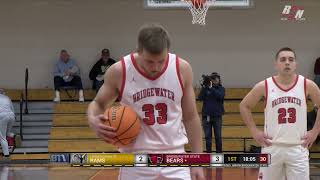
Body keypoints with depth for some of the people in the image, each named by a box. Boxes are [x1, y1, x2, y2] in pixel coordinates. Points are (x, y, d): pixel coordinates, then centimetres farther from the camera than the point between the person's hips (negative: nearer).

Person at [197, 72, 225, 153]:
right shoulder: (205, 88, 6)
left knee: (218, 136, 1)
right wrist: (204, 86, -15)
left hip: (217, 116, -1)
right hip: (206, 116, 1)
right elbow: (200, 98, -8)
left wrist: (211, 88, -18)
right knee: (208, 136, 2)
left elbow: (220, 96, -15)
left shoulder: (221, 88, 5)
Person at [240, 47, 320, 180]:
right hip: (272, 148, 0)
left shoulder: (307, 85, -2)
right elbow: (244, 106, 8)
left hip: (298, 149, 0)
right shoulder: (264, 86, -3)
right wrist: (254, 131, 2)